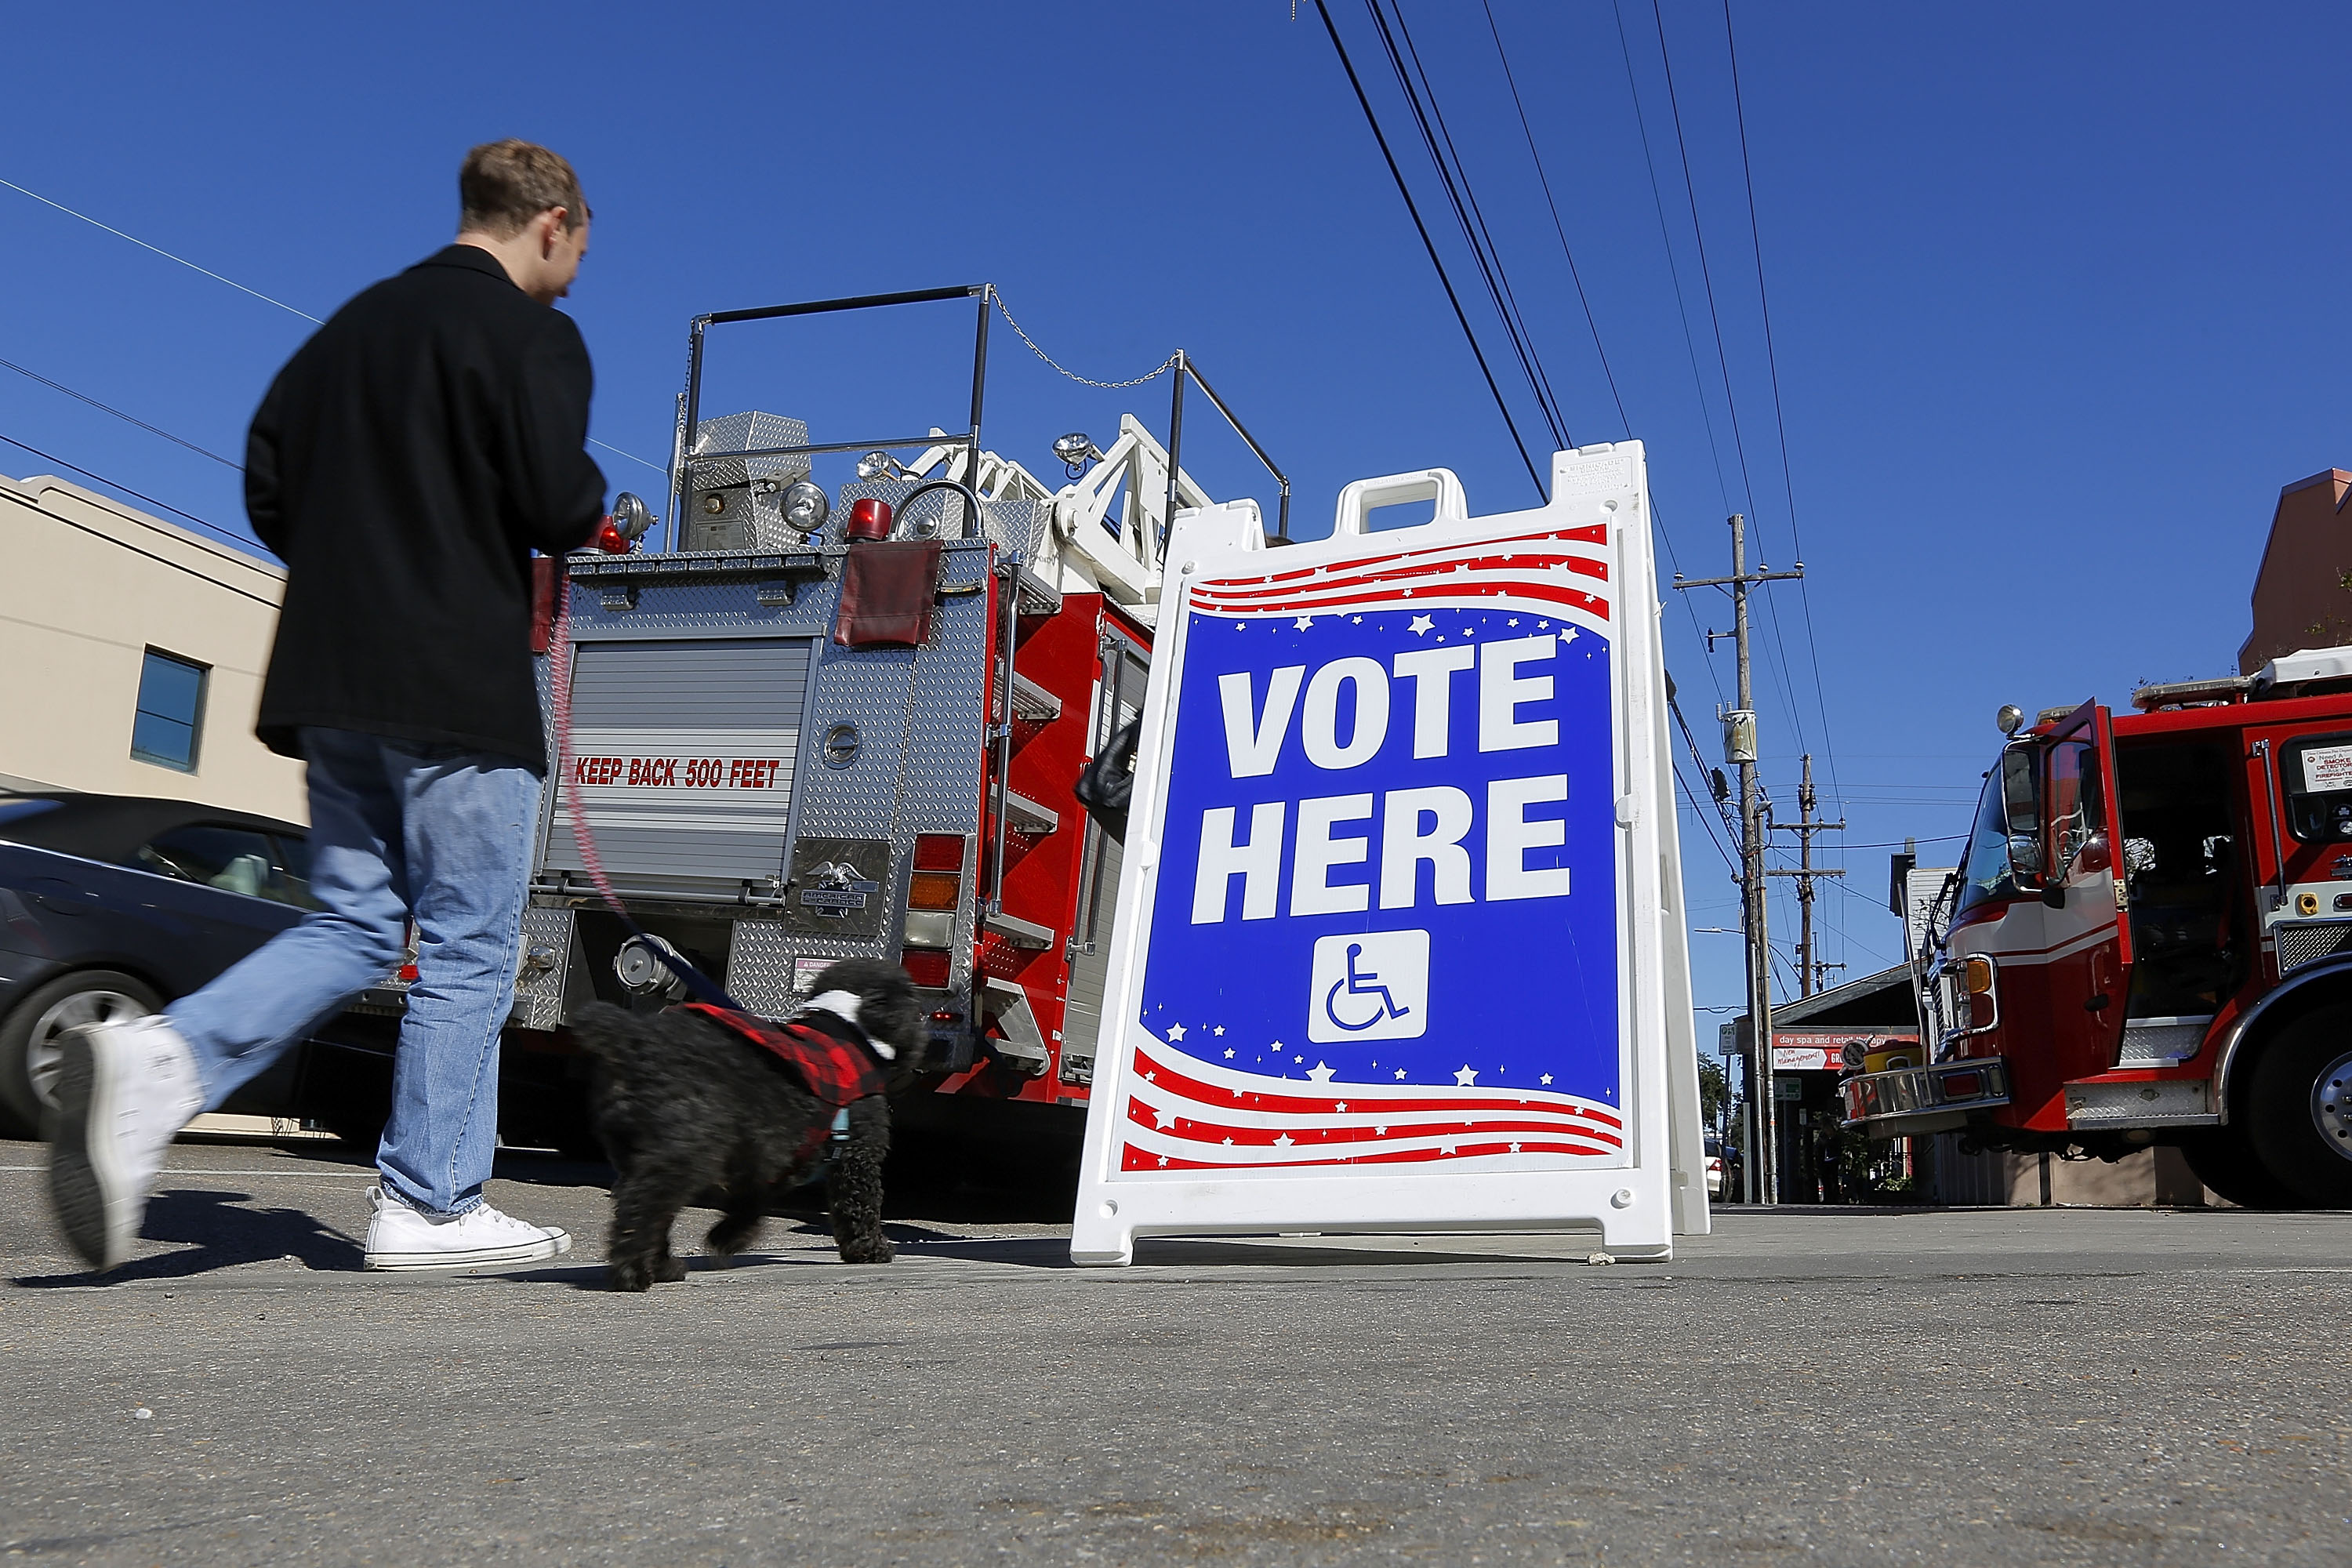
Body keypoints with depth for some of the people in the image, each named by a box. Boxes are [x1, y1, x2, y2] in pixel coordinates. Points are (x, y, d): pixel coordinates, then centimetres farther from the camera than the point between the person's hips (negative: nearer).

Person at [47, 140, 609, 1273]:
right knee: (467, 948, 2)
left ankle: (157, 1061, -8)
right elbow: (560, 506, -15)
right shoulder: (531, 337, -5)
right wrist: (593, 515, 7)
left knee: (353, 926, 14)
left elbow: (268, 488, 15)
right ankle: (428, 1209, 7)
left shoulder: (354, 326, 18)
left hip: (334, 683, 7)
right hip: (459, 689, -7)